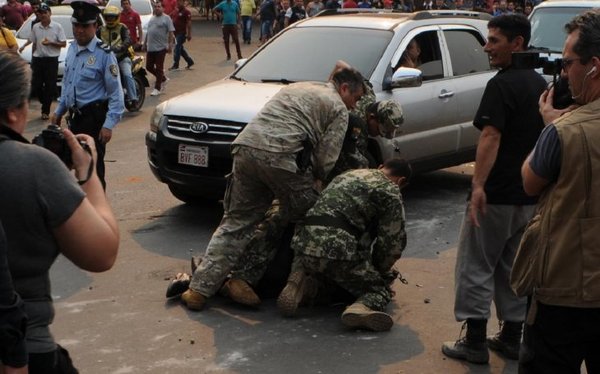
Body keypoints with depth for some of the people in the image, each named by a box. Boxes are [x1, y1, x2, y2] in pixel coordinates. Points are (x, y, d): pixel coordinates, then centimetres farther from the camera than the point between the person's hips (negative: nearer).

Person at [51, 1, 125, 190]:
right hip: (75, 116, 8)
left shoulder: (104, 54, -15)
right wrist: (59, 111, 19)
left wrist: (109, 125, -21)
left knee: (93, 167, -4)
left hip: (94, 117, -8)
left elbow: (116, 93, -16)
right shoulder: (72, 49, 8)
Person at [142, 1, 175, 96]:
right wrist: (144, 43, 20)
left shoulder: (166, 18, -4)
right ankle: (163, 79, 29)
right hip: (150, 48, 7)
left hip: (161, 48, -7)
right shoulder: (152, 19, 17)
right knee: (149, 67, 9)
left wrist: (170, 45, -17)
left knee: (159, 68, -4)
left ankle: (157, 88, 2)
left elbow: (171, 33, -9)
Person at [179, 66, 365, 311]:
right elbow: (325, 160, 2)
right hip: (281, 156, -6)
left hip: (245, 146, 6)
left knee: (236, 223, 10)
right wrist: (313, 179, 23)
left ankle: (200, 289, 4)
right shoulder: (338, 108, 12)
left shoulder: (296, 88, 34)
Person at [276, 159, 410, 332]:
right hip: (339, 249, -6)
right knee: (379, 287, 13)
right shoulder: (390, 191, 9)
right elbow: (393, 241, 6)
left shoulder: (347, 174, 30)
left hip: (304, 244, 6)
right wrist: (380, 270, 25)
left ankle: (297, 284, 8)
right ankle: (364, 308, -21)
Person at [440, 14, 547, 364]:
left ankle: (475, 342, 3)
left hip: (497, 194, -8)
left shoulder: (502, 85, -16)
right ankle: (512, 337, 21)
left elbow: (491, 137, -25)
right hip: (530, 194, 8)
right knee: (514, 266, 16)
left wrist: (478, 185, -29)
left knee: (476, 266, 1)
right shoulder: (541, 84, 10)